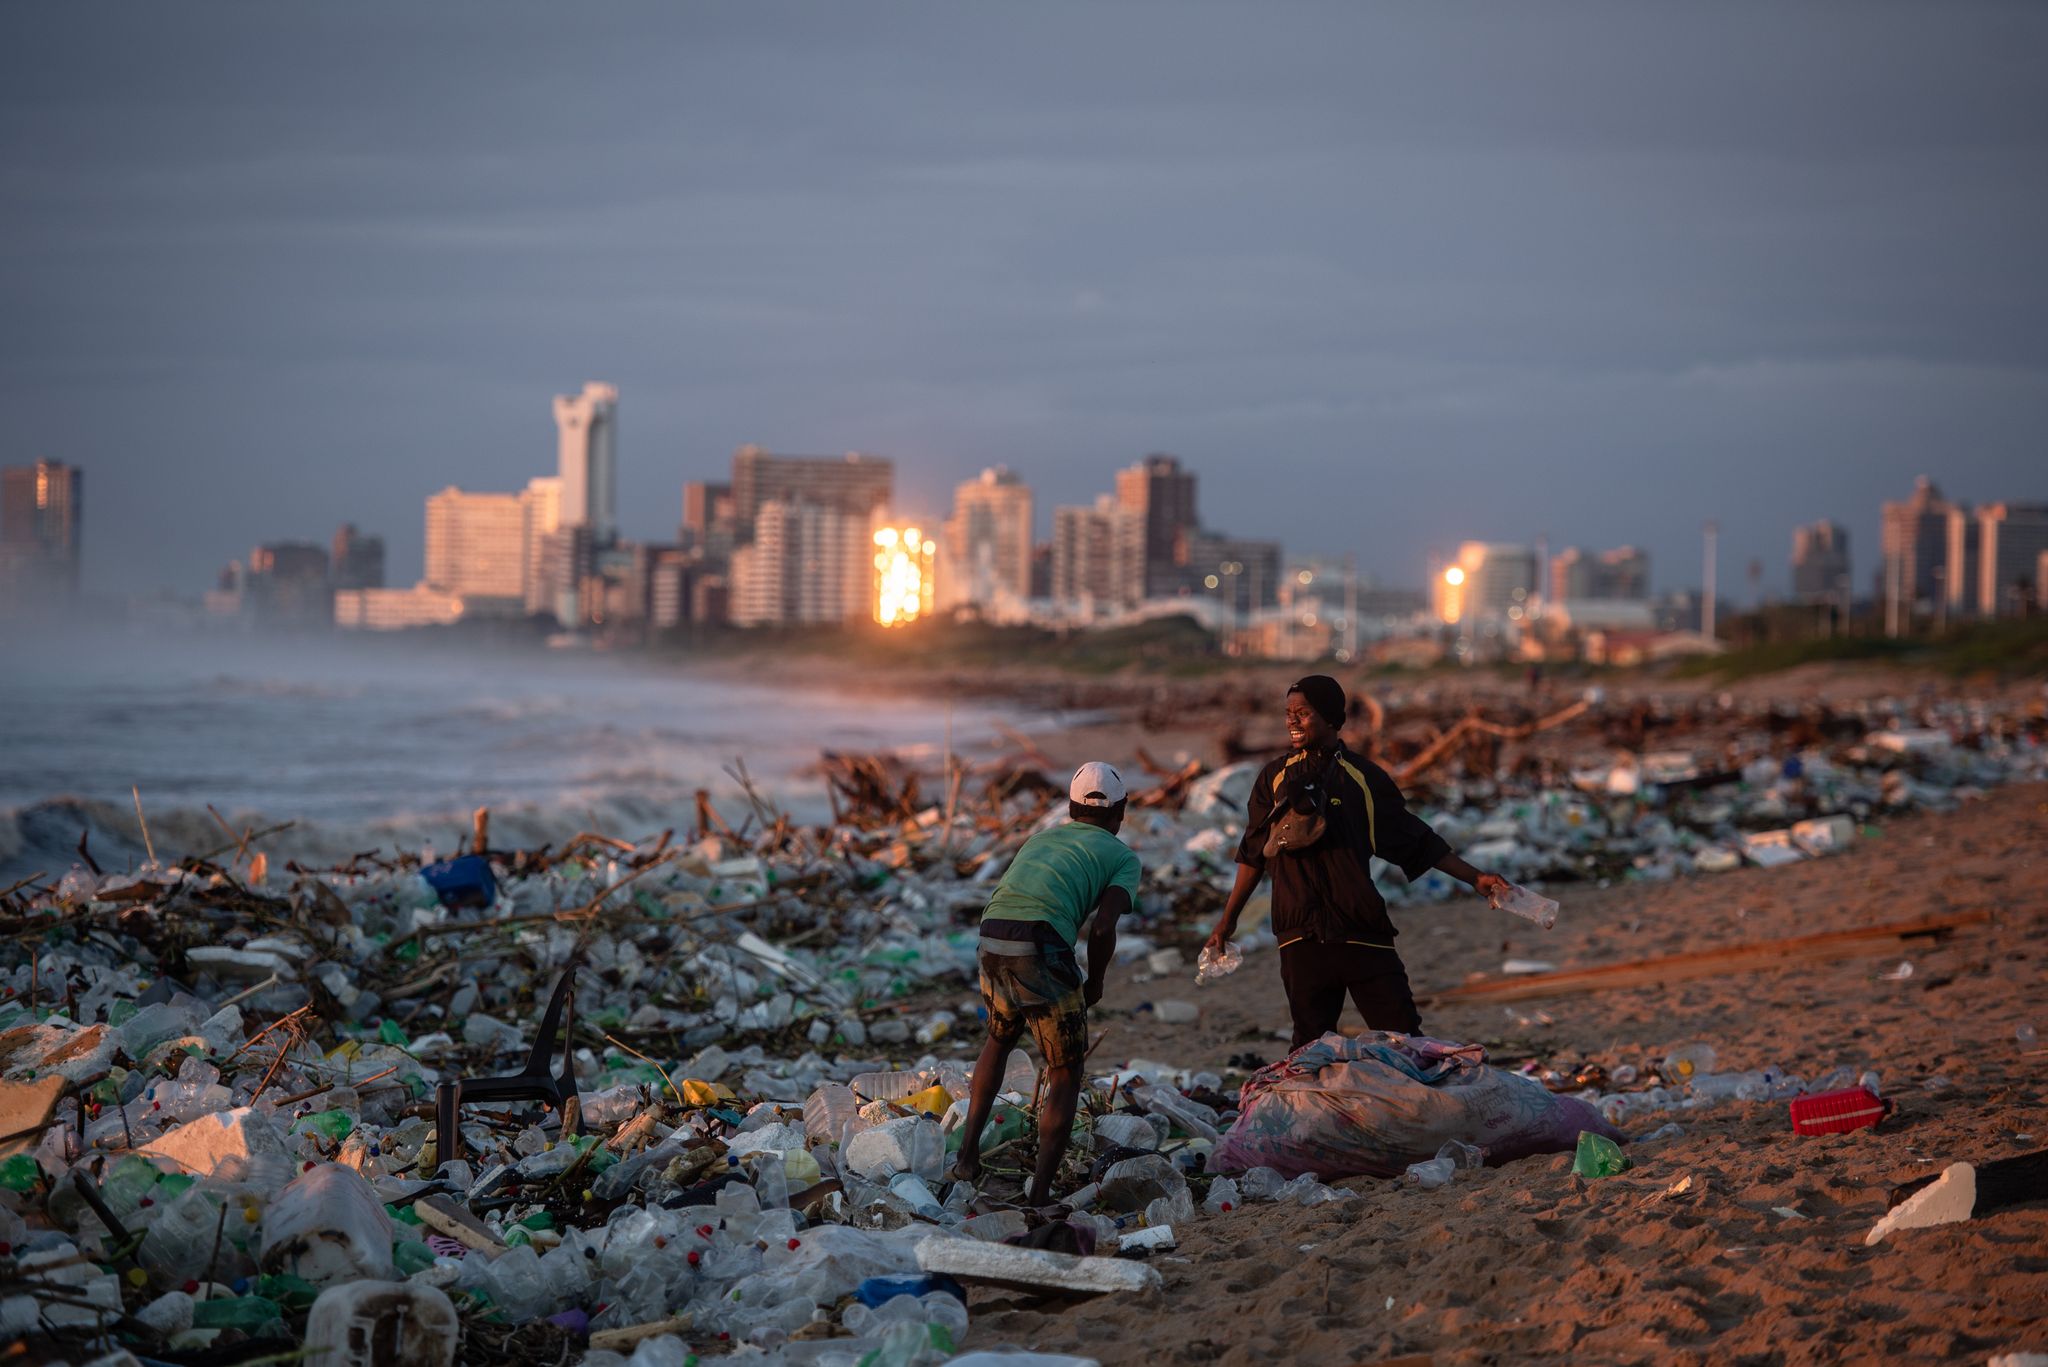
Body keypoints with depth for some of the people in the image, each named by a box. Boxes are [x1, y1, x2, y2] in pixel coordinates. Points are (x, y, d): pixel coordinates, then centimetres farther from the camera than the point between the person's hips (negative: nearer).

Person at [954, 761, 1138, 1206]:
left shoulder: (1041, 839, 31)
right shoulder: (1123, 857, 16)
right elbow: (1103, 929, -1)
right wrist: (1095, 984, 17)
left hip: (991, 939, 5)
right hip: (1042, 948, -5)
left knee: (999, 1040, 33)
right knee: (1065, 1075, 11)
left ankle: (969, 1153, 29)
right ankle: (1040, 1192, 4)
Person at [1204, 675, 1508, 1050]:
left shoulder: (1364, 778, 6)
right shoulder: (1274, 778, 9)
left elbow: (1416, 840, 12)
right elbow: (1254, 854, 16)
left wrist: (1474, 877, 8)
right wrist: (1228, 919, 18)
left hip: (1362, 931, -1)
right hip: (1301, 936, 1)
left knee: (1403, 1037, -6)